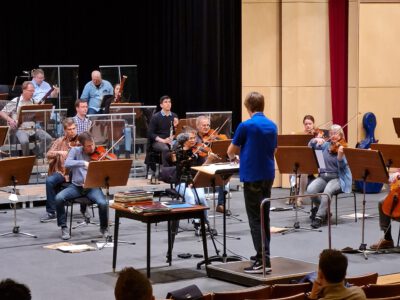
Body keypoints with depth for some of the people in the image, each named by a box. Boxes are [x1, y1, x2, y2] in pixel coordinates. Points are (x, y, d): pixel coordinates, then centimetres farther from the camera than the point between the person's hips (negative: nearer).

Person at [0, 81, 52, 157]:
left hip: (33, 128, 4)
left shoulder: (35, 102, 11)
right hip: (20, 129, -4)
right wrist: (10, 120, -17)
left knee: (48, 138, -19)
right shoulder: (15, 102, -1)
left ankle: (38, 156, -1)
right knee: (24, 141, -35)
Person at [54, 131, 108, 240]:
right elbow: (67, 163, -17)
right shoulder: (75, 151, 0)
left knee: (103, 203, -30)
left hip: (92, 187, -1)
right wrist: (83, 163, -29)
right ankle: (64, 227, -7)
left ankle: (104, 228, -1)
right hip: (76, 186, 1)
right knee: (59, 198, -26)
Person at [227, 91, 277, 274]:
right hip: (268, 175, 6)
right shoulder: (272, 126, 6)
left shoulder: (246, 126, -12)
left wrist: (233, 157, 21)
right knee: (264, 217, 15)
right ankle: (263, 254, 21)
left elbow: (231, 151, 0)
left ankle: (263, 261, -7)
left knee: (256, 219, -4)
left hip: (252, 176, -6)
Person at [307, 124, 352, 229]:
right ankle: (324, 210, 0)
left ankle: (319, 217, -26)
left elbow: (342, 166, -15)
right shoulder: (326, 145, 10)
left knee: (327, 190, -37)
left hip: (337, 178, -5)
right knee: (310, 189, -24)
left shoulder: (343, 148, -4)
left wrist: (340, 154, -34)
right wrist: (316, 139, -3)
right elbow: (310, 145, 18)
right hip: (323, 176, 5)